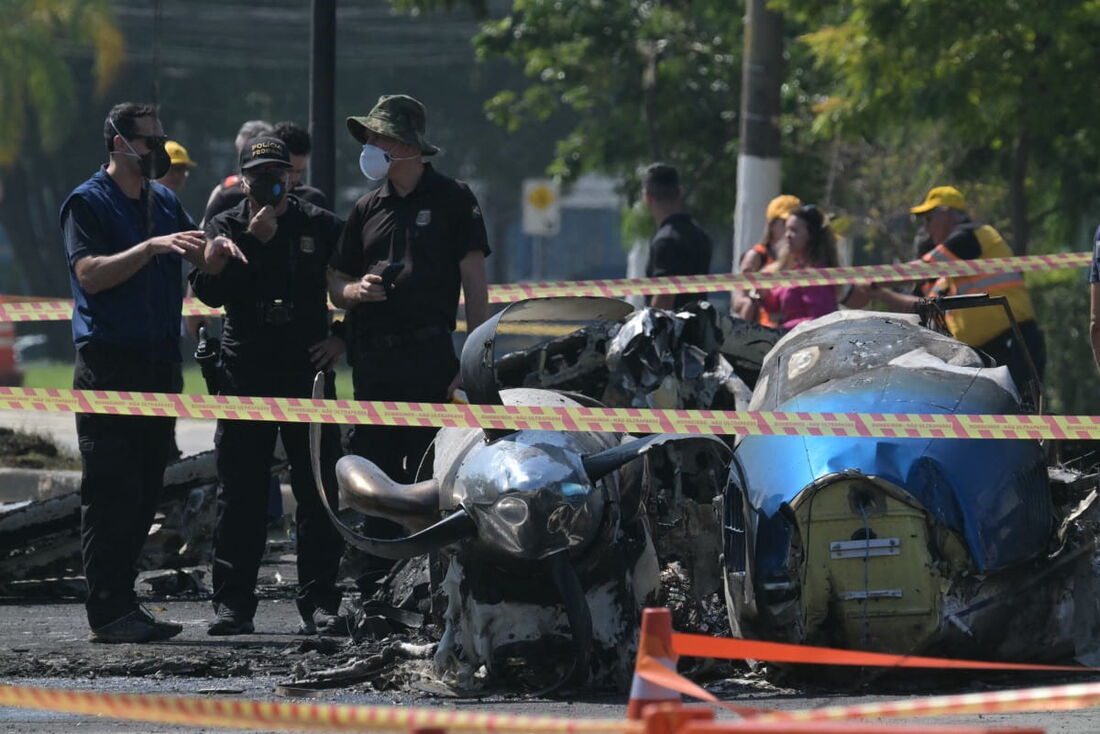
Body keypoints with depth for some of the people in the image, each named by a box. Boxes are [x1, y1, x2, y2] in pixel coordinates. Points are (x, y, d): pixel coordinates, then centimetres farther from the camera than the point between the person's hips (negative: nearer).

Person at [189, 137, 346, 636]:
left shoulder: (320, 227, 7)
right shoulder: (225, 228, 7)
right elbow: (209, 290, -9)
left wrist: (344, 338, 3)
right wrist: (252, 242, -15)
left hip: (308, 370, 0)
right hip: (245, 373, 0)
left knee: (317, 491, 0)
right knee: (241, 494, 0)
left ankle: (320, 601, 3)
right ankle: (233, 603, 3)